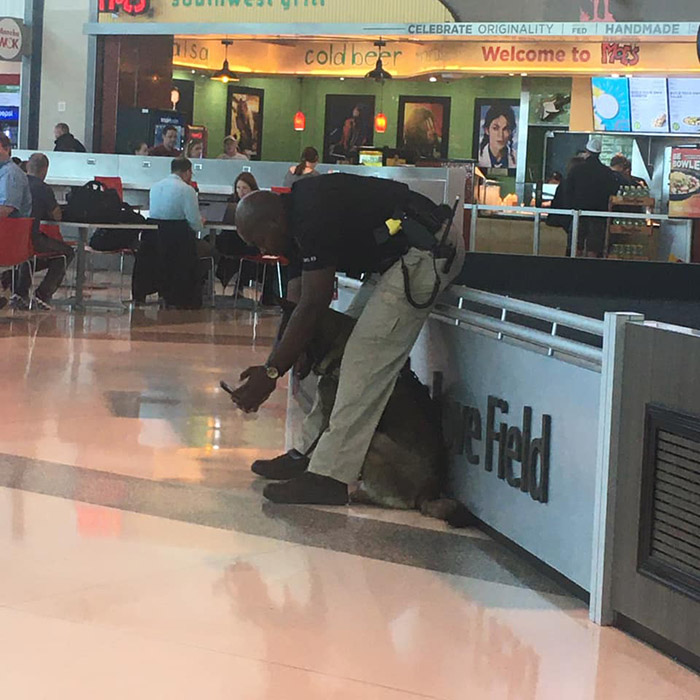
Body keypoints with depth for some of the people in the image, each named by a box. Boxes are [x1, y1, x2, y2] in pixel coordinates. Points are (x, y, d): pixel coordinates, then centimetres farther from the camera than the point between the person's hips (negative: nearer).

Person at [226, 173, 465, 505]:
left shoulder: (313, 215, -23)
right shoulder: (298, 224, 9)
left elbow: (312, 307, -22)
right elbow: (296, 305, 9)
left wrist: (271, 373, -17)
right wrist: (270, 369, 2)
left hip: (428, 250, -11)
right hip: (394, 259, 11)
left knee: (366, 358, -15)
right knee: (341, 343, 12)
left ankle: (330, 476, -15)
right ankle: (311, 453, 16)